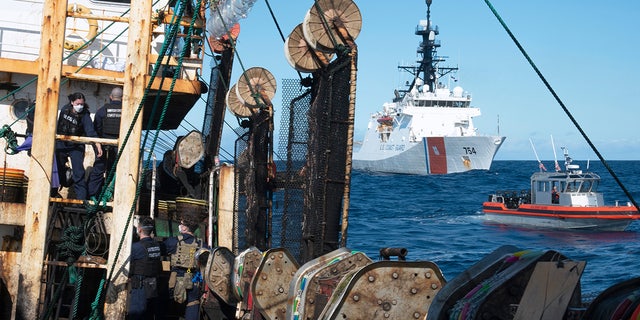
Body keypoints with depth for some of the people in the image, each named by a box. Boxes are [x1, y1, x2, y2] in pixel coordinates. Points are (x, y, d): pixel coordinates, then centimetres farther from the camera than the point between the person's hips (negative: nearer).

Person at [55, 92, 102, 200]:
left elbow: (90, 130, -25)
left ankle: (81, 197, -8)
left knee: (78, 172, -10)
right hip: (61, 144, 3)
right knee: (58, 168, 10)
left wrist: (98, 144, -39)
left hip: (76, 146, -3)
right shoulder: (65, 109, -4)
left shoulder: (84, 115, -15)